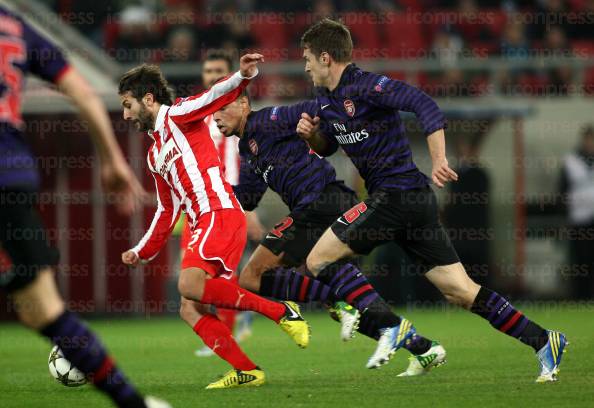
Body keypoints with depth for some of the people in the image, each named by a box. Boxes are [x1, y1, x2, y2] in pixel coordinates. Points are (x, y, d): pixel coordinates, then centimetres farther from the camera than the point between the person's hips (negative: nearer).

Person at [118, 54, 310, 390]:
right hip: (204, 225, 9)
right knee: (190, 309, -1)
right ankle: (247, 371, -4)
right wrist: (142, 252, 35)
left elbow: (215, 96, -14)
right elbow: (168, 211, 35)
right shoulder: (155, 155, 29)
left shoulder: (178, 116, 4)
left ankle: (281, 312, -20)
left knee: (189, 285, -27)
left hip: (221, 214, -9)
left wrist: (243, 75, -34)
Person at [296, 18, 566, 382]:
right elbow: (327, 146, 31)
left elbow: (424, 104, -22)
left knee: (319, 260, -6)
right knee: (461, 291, 4)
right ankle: (544, 341, 0)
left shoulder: (362, 86, -12)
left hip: (396, 194, -9)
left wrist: (439, 161, -30)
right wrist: (311, 133, 8)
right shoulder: (326, 98, 16)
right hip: (414, 200, 9)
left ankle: (392, 326, -11)